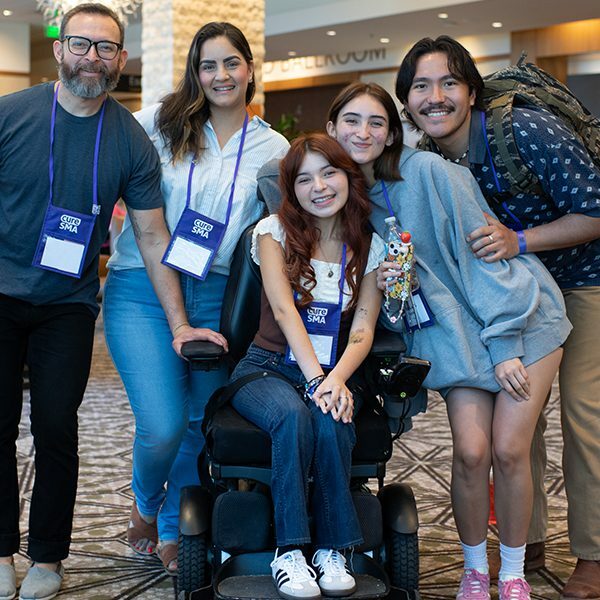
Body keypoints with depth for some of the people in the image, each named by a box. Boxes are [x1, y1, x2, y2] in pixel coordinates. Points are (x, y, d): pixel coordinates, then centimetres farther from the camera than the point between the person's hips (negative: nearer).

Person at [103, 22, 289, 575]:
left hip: (216, 298, 3)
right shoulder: (158, 123, 1)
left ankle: (173, 531, 28)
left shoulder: (273, 148, 7)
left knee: (201, 421, 6)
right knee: (163, 426, -12)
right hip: (142, 291, -2)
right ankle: (145, 503, 21)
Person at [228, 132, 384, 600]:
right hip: (270, 368, -1)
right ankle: (290, 552, -28)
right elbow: (283, 310, -13)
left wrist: (337, 378, -24)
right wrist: (315, 378, -26)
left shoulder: (370, 246, 5)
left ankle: (332, 550, -21)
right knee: (293, 416, -35)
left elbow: (363, 329, -3)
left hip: (334, 373, 2)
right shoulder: (274, 231, 0)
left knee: (331, 421, -33)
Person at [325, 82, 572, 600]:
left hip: (519, 317, -3)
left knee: (509, 449, -8)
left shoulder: (427, 170, -12)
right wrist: (386, 289, -12)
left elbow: (482, 250, -12)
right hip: (453, 331, 3)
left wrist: (505, 344, -15)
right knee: (471, 451, -11)